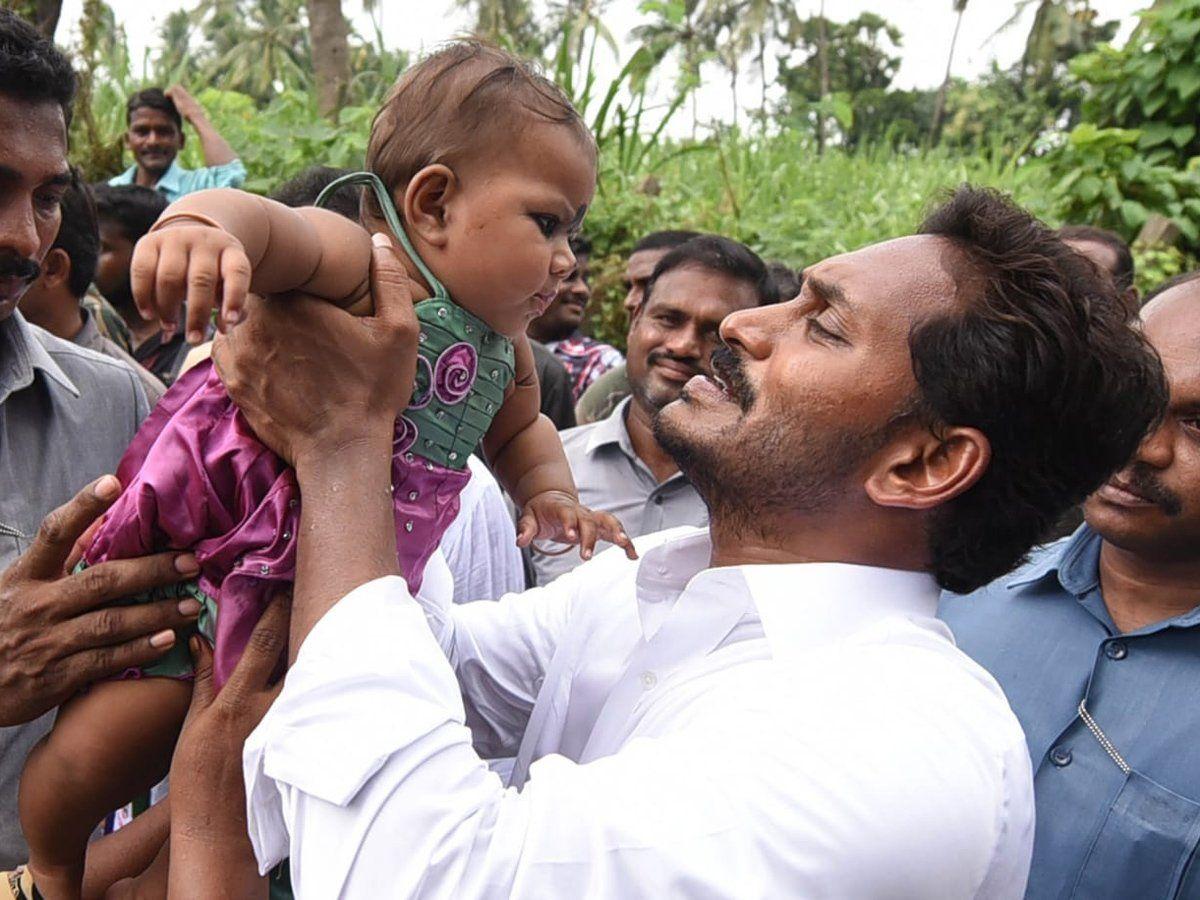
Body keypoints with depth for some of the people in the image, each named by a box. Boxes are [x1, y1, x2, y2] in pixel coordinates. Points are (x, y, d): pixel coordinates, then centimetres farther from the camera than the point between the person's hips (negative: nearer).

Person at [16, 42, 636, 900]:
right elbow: (269, 225, -44)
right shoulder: (361, 265, -23)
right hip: (194, 573, -7)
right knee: (87, 761, -6)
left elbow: (518, 430, 21)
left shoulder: (502, 353, 1)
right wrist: (201, 223, -67)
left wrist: (549, 493, 1)